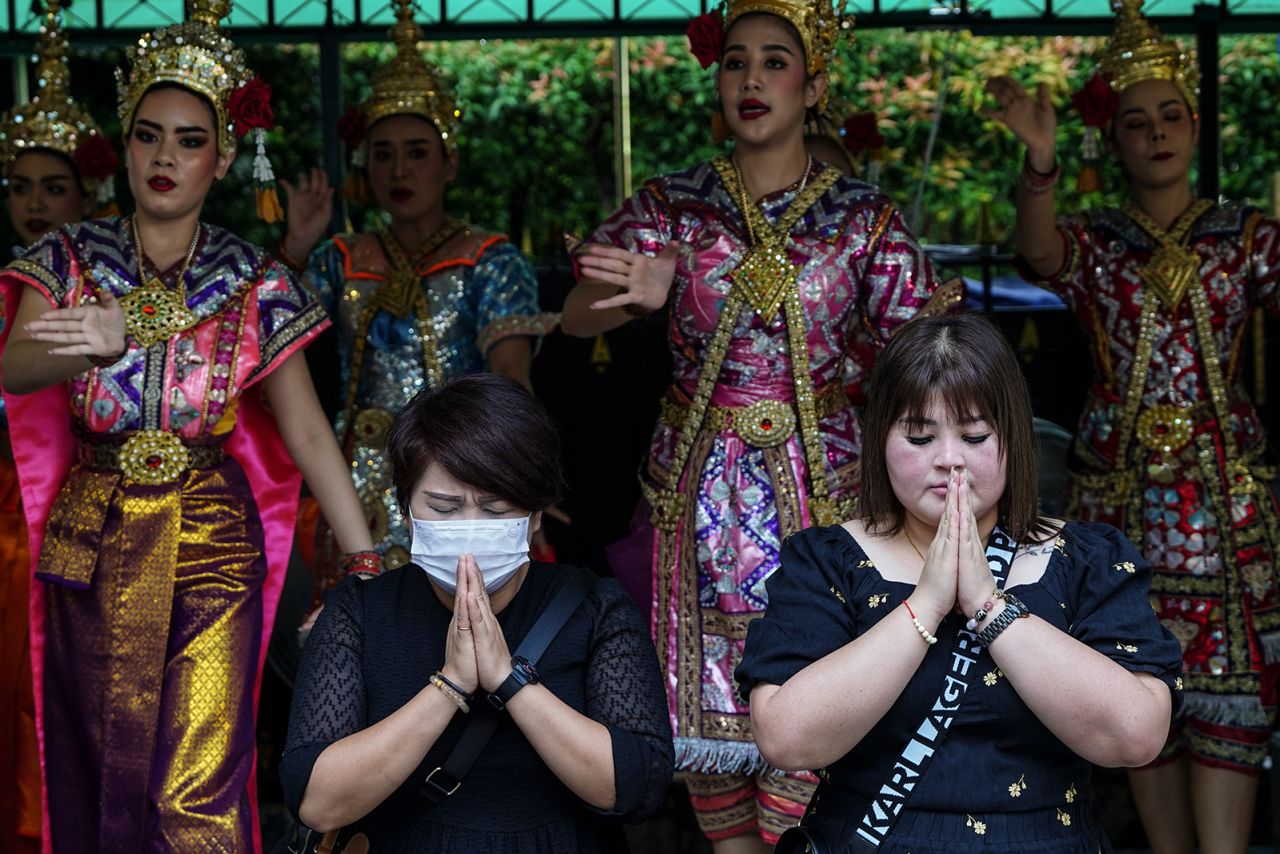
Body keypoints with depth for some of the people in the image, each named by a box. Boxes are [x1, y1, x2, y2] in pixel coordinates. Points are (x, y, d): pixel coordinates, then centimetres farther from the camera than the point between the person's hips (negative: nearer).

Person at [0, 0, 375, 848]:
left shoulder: (254, 285, -1)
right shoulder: (71, 261, -1)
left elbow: (309, 434, -3)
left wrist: (369, 564, -10)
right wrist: (102, 343, -41)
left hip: (213, 553, -1)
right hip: (91, 551, 1)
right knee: (97, 777, 8)